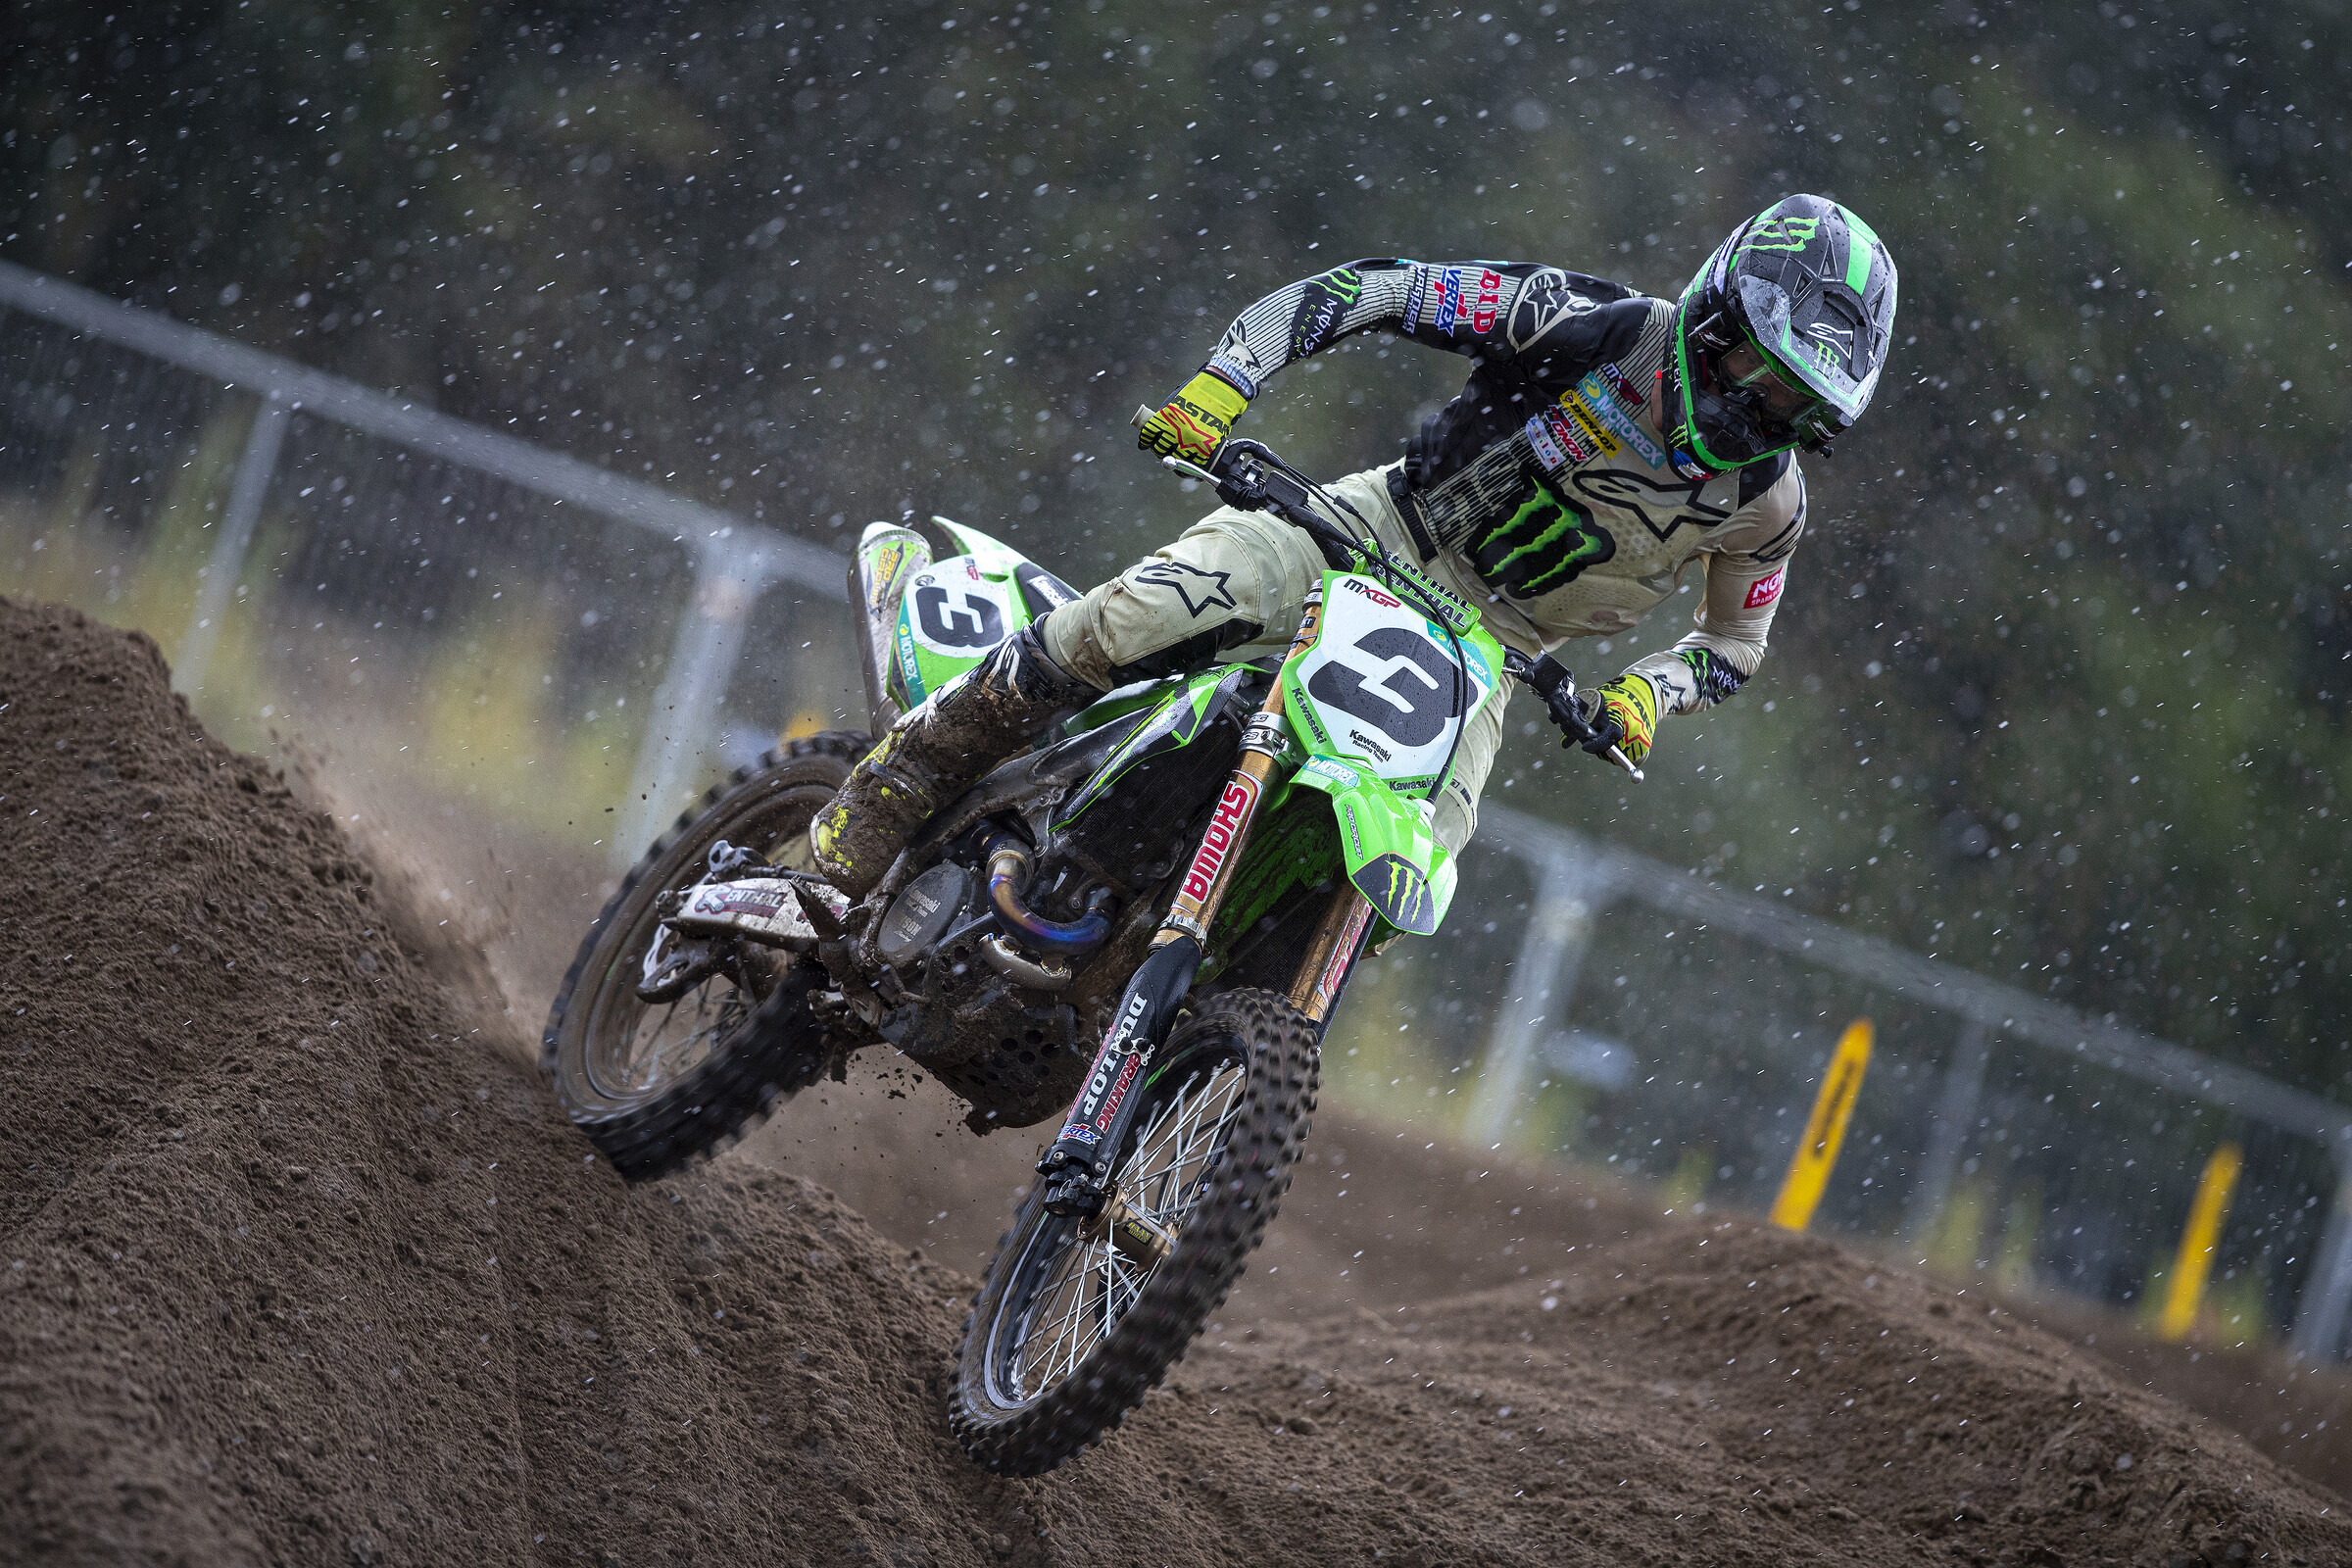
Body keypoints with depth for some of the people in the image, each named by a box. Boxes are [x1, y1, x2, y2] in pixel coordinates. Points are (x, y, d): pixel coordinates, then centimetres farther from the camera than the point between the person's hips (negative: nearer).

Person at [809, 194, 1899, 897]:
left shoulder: (1767, 502, -4)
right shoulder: (1593, 327, -15)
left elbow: (1734, 644, 13)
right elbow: (1368, 290, -15)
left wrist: (1648, 694, -11)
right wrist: (1219, 386, -28)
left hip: (1491, 650, 3)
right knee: (1136, 619, -28)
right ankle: (894, 790, -12)